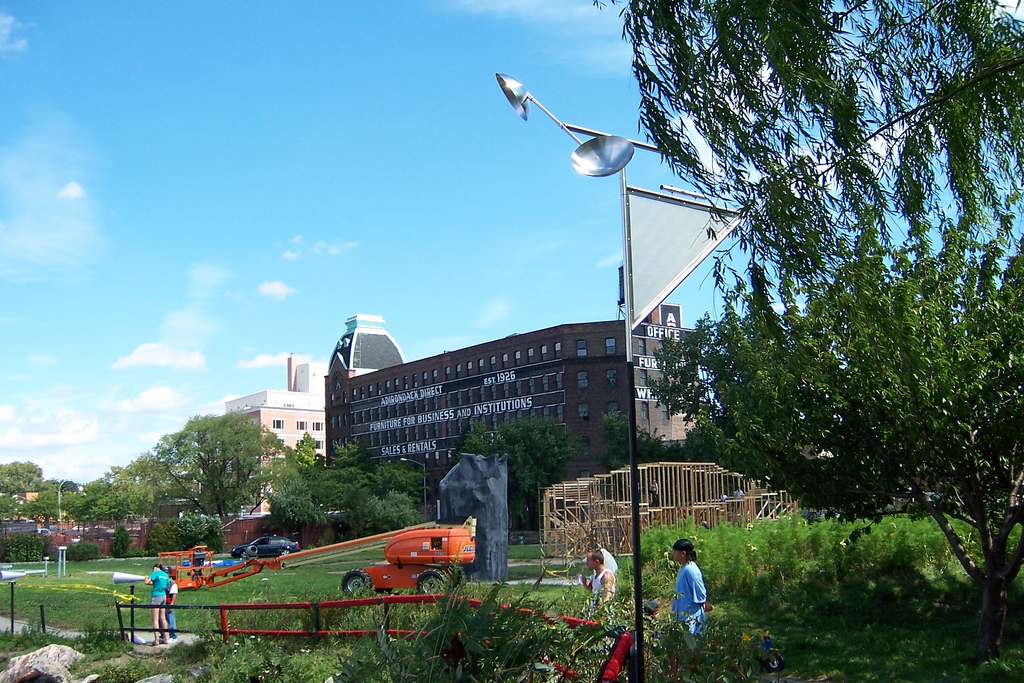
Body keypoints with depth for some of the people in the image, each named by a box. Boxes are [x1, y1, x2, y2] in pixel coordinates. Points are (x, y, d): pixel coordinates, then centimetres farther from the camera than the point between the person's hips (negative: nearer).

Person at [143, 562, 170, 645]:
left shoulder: (156, 573, -7)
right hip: (163, 596, 7)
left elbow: (147, 582, -15)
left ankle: (156, 640, -7)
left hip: (156, 596, -7)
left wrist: (147, 578, 7)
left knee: (155, 619, -4)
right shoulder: (165, 575, 13)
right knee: (162, 619, 12)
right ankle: (165, 639, 14)